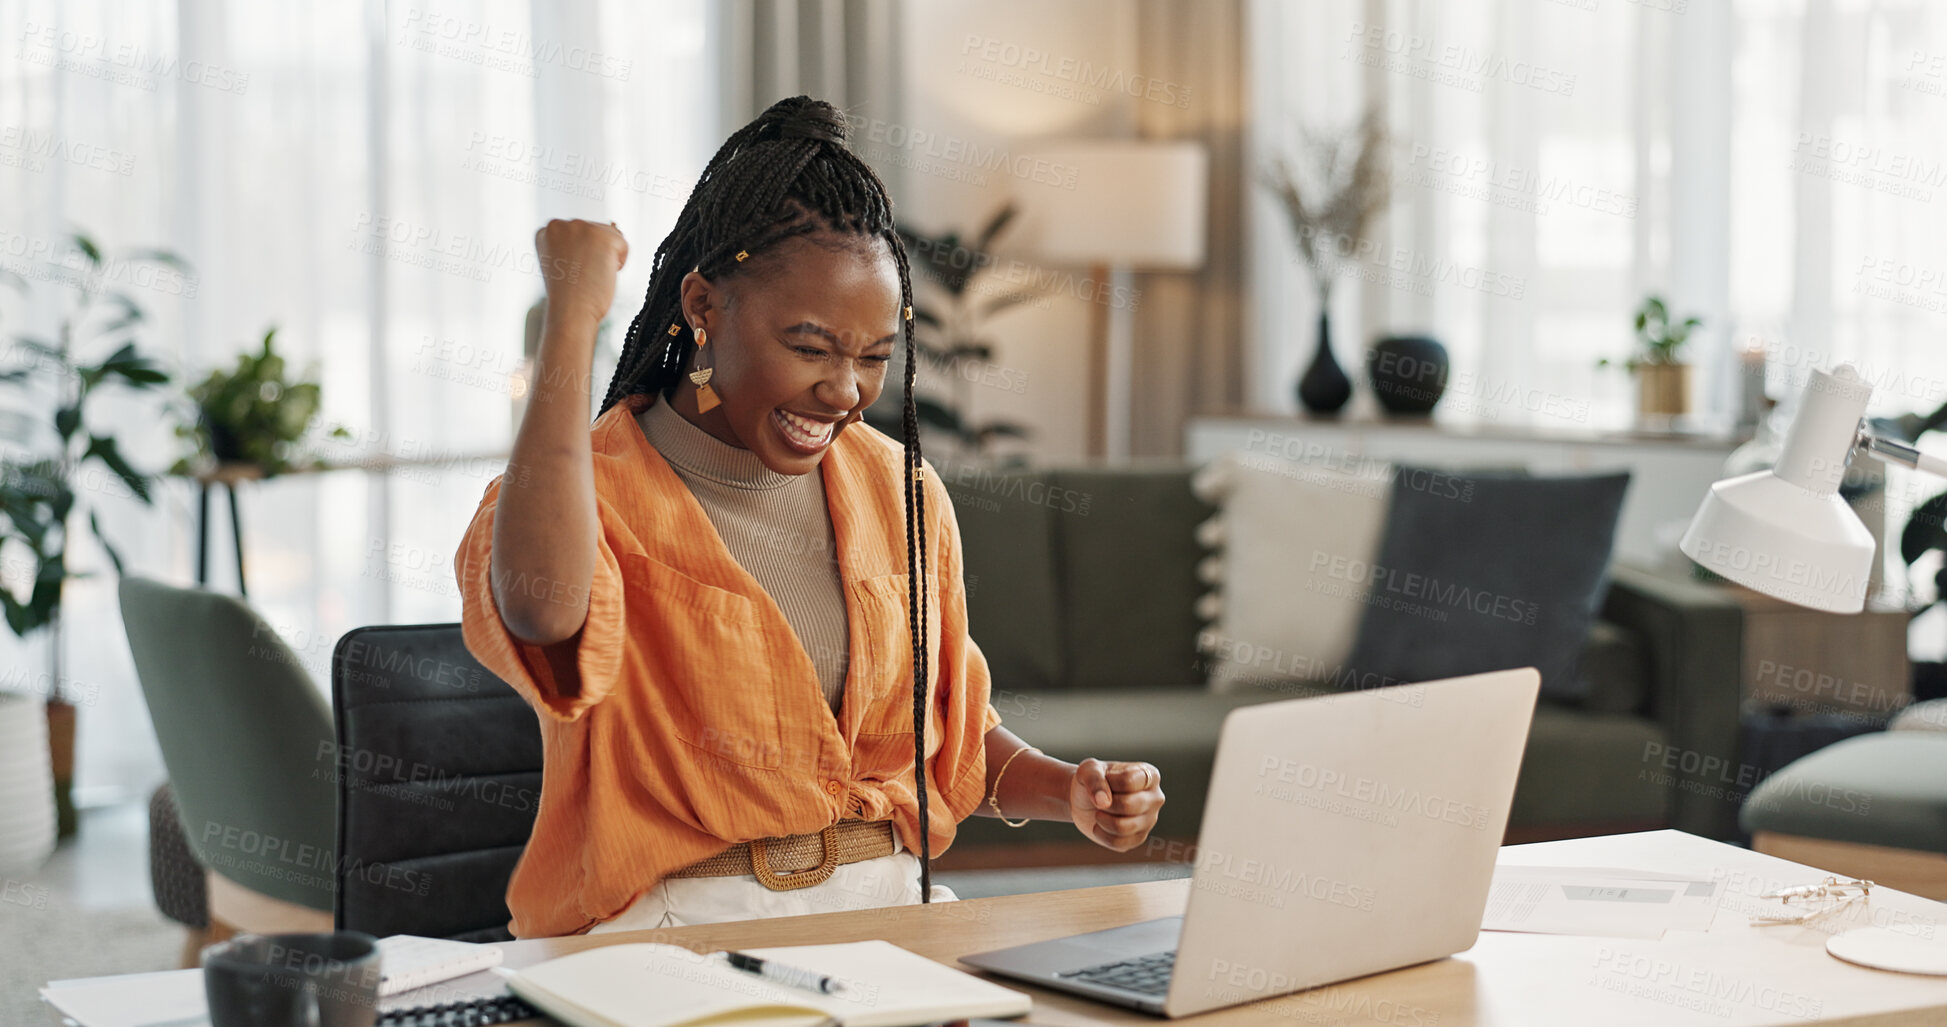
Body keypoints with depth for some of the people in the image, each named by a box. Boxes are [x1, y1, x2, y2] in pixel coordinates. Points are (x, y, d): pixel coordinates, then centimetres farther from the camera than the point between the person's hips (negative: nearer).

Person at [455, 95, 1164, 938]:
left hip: (885, 908, 6)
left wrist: (1066, 792, 0)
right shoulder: (594, 492, -6)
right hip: (669, 930, -5)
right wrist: (572, 312, -24)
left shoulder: (901, 491, 12)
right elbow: (541, 606, -33)